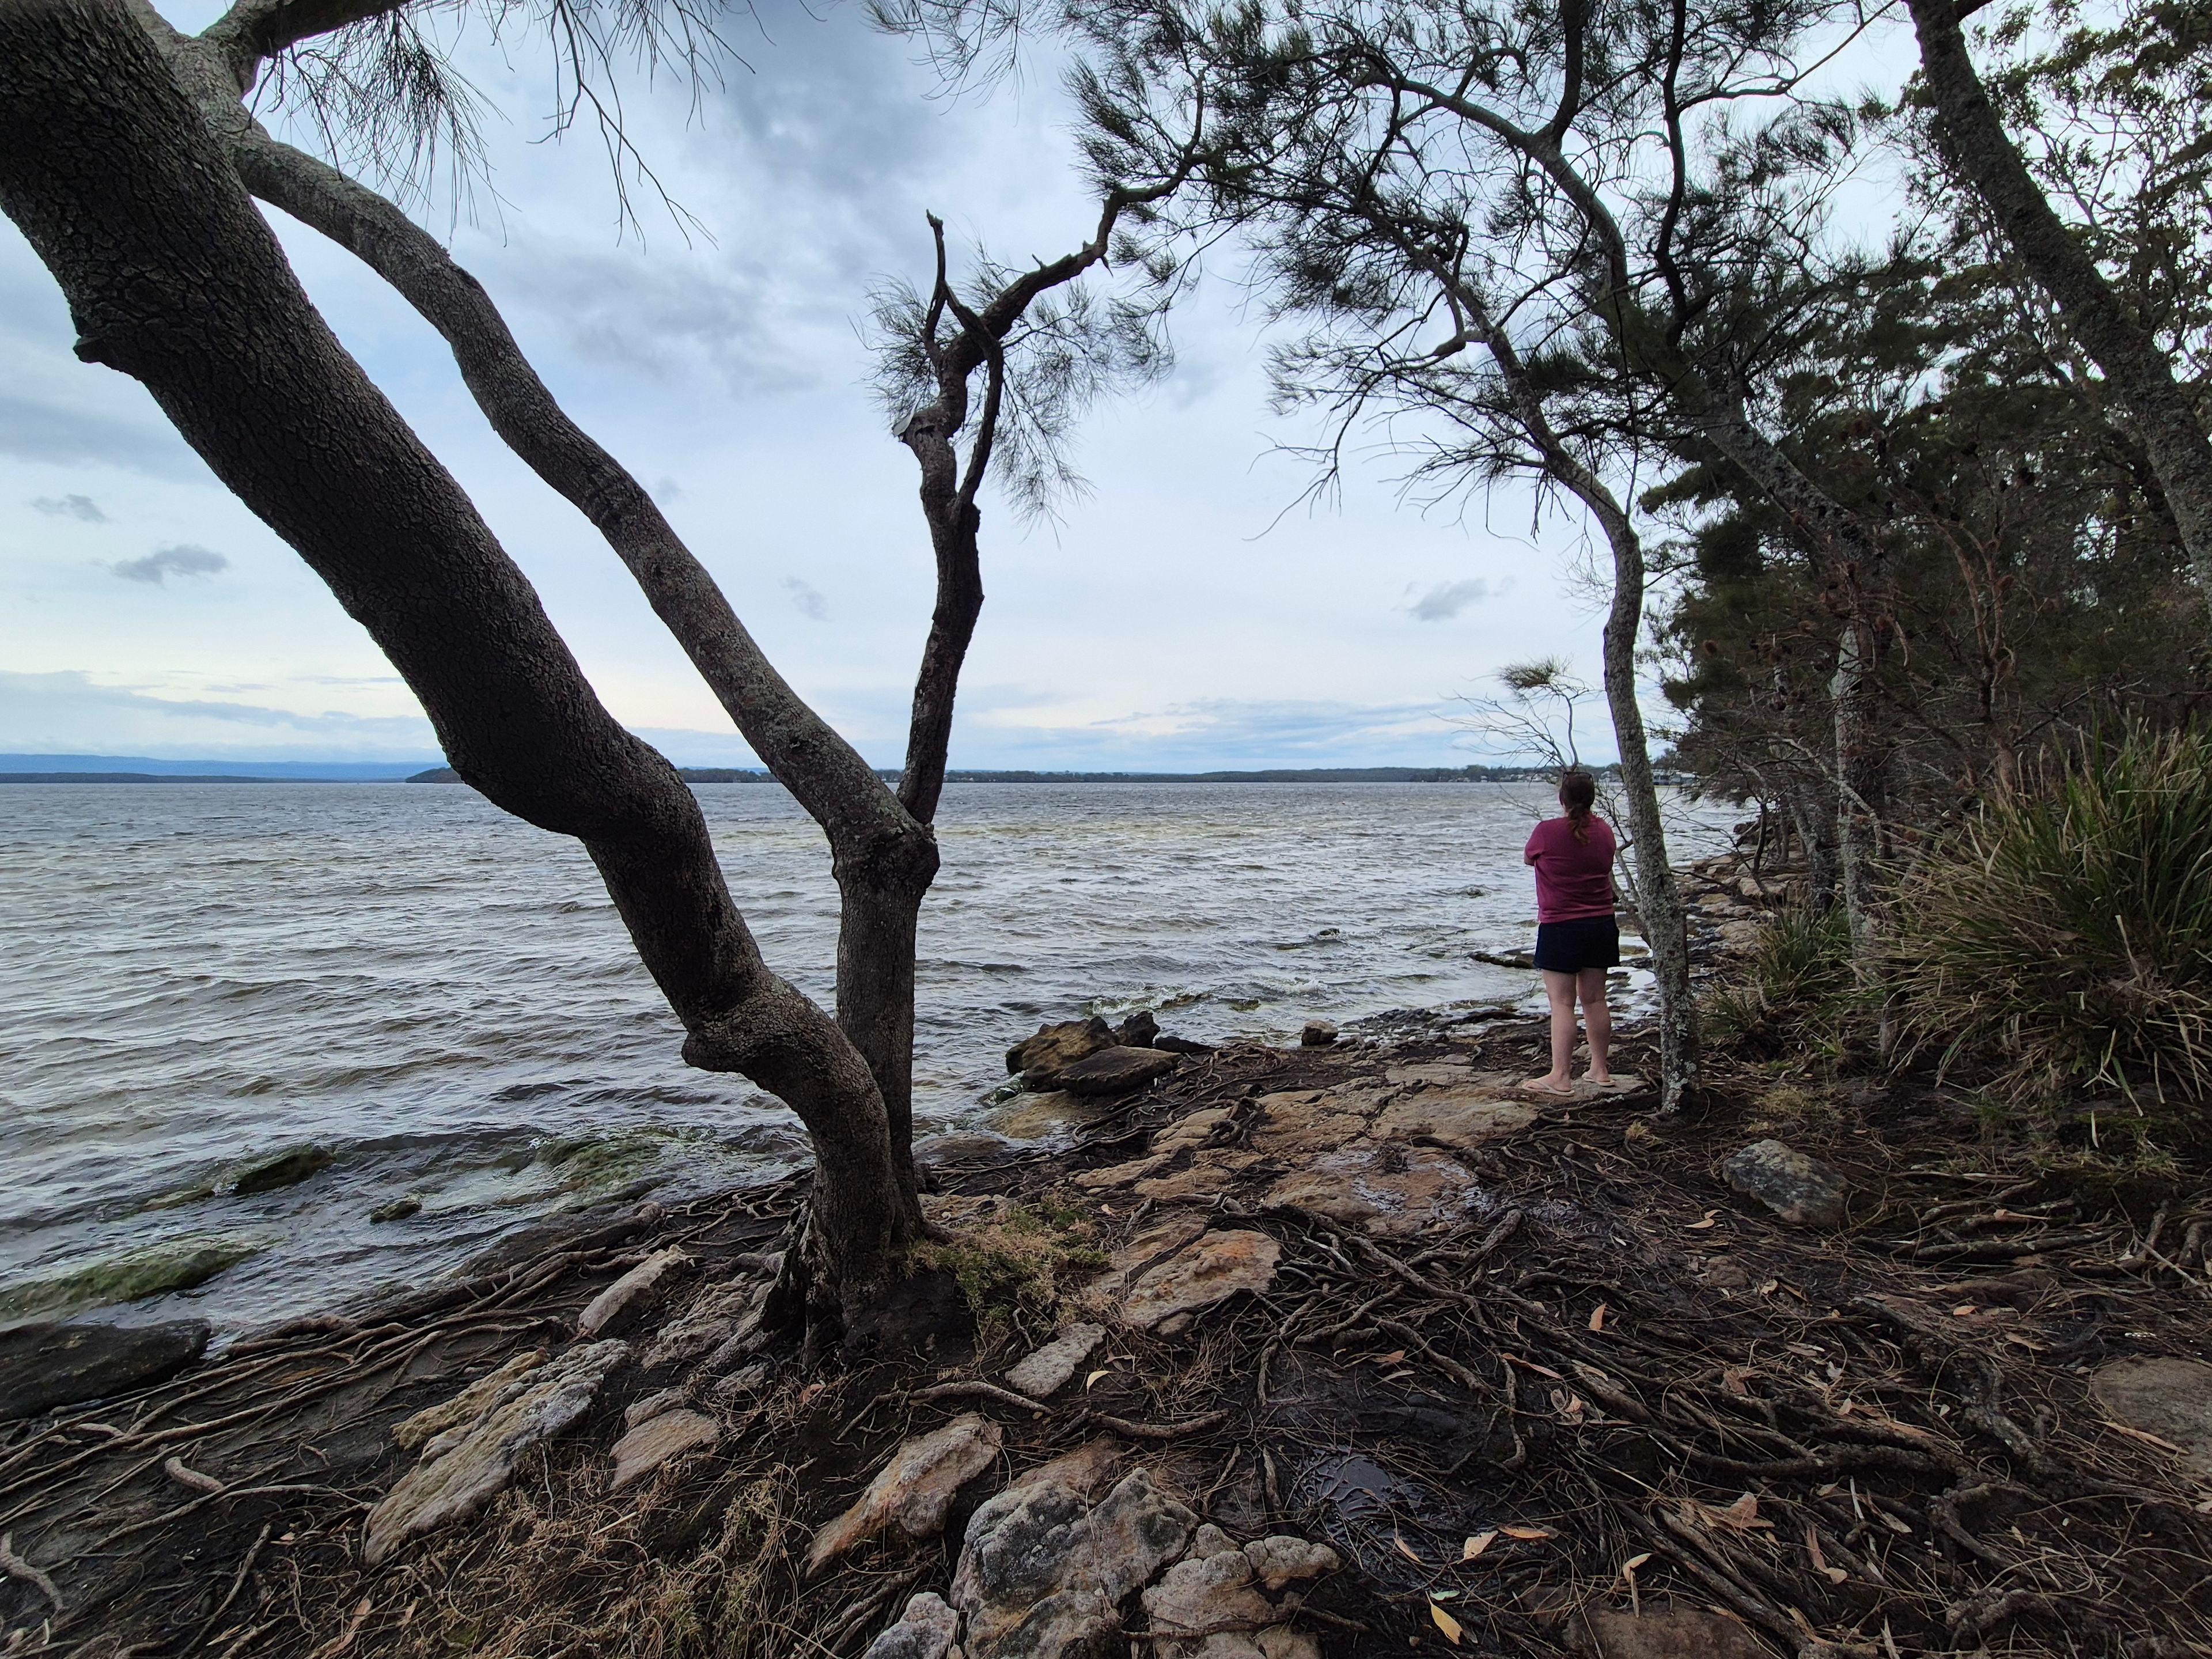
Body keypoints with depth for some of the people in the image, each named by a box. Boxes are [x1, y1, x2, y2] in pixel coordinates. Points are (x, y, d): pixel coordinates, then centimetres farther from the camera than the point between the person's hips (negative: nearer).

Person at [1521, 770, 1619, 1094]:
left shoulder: (1547, 831, -14)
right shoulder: (1604, 831, 2)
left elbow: (1528, 858, 5)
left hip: (1560, 928, -6)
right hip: (1601, 925, 6)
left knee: (1562, 1004, -3)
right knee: (1595, 1000, 13)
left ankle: (1561, 1076, -2)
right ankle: (1600, 1069, 22)